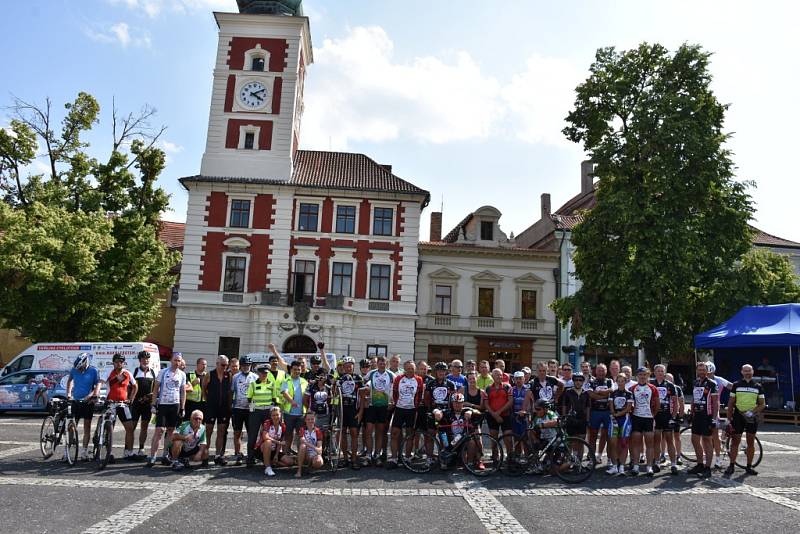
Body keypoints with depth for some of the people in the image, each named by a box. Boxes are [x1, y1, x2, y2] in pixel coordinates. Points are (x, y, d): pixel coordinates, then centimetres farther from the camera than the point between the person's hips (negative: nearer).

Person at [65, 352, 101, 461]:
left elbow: (98, 384, -6)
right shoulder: (74, 370, -2)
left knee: (87, 426, 4)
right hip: (75, 401, 2)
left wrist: (92, 395, -21)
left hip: (88, 402, -2)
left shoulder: (93, 370, -9)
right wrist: (68, 393, 8)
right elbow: (69, 380, 17)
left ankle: (84, 451, 12)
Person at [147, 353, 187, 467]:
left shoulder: (182, 375, 7)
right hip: (162, 404, -3)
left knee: (170, 430, 7)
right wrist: (154, 404, -7)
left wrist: (182, 408, 5)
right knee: (159, 430, -9)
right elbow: (156, 388, 0)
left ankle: (165, 455, 16)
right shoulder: (163, 372, -1)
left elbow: (183, 392, 10)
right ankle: (152, 457, -6)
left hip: (175, 405, 3)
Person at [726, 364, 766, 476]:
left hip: (752, 418, 1)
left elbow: (762, 404, 5)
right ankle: (731, 466, 3)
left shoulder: (758, 386, 7)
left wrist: (752, 412, -12)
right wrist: (729, 418, -1)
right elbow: (730, 403, 5)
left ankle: (749, 467, 16)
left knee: (751, 443, 7)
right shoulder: (736, 385, 4)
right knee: (735, 442, -1)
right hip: (738, 416, -1)